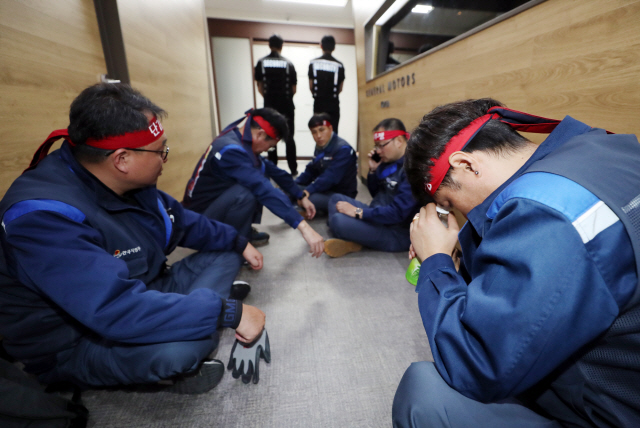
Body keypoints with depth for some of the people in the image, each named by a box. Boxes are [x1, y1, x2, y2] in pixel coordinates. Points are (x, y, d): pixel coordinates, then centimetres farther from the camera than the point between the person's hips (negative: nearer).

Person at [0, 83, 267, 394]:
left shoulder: (130, 182, -6)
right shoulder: (43, 217, -31)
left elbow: (183, 222, 9)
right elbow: (118, 309, -40)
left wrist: (238, 243, 6)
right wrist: (228, 312, -37)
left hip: (140, 294, 8)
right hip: (75, 345, -8)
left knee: (224, 256, 5)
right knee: (182, 347, -38)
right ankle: (180, 366, -1)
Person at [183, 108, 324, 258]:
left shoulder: (238, 138, -1)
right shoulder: (231, 150, -29)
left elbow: (273, 170, 5)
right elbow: (264, 190, -39)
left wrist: (301, 196, 8)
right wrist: (303, 226, -43)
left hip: (218, 199, 9)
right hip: (201, 217, -9)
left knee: (261, 170, 1)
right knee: (245, 194, -35)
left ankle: (245, 231, 7)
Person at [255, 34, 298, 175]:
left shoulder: (261, 62, 1)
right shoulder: (288, 63, -2)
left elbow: (260, 86, 3)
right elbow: (293, 88, 0)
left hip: (269, 105, 1)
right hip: (287, 105, -1)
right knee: (289, 137, 6)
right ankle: (293, 169, 6)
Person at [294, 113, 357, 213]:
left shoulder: (343, 149, -21)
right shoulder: (320, 146, 7)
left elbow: (330, 178, -30)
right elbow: (311, 171, 9)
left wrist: (309, 190, -36)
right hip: (325, 189, 8)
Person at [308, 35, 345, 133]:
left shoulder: (313, 63, 2)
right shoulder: (339, 65, 0)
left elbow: (311, 86, 4)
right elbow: (340, 88, 4)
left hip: (318, 103, 1)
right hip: (333, 103, -1)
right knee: (333, 132, 0)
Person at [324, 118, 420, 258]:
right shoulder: (389, 162, 7)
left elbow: (398, 213, -28)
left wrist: (358, 212, -22)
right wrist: (373, 170, 2)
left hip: (398, 234, -10)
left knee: (338, 220, -31)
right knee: (336, 199, 11)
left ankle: (352, 243, -2)